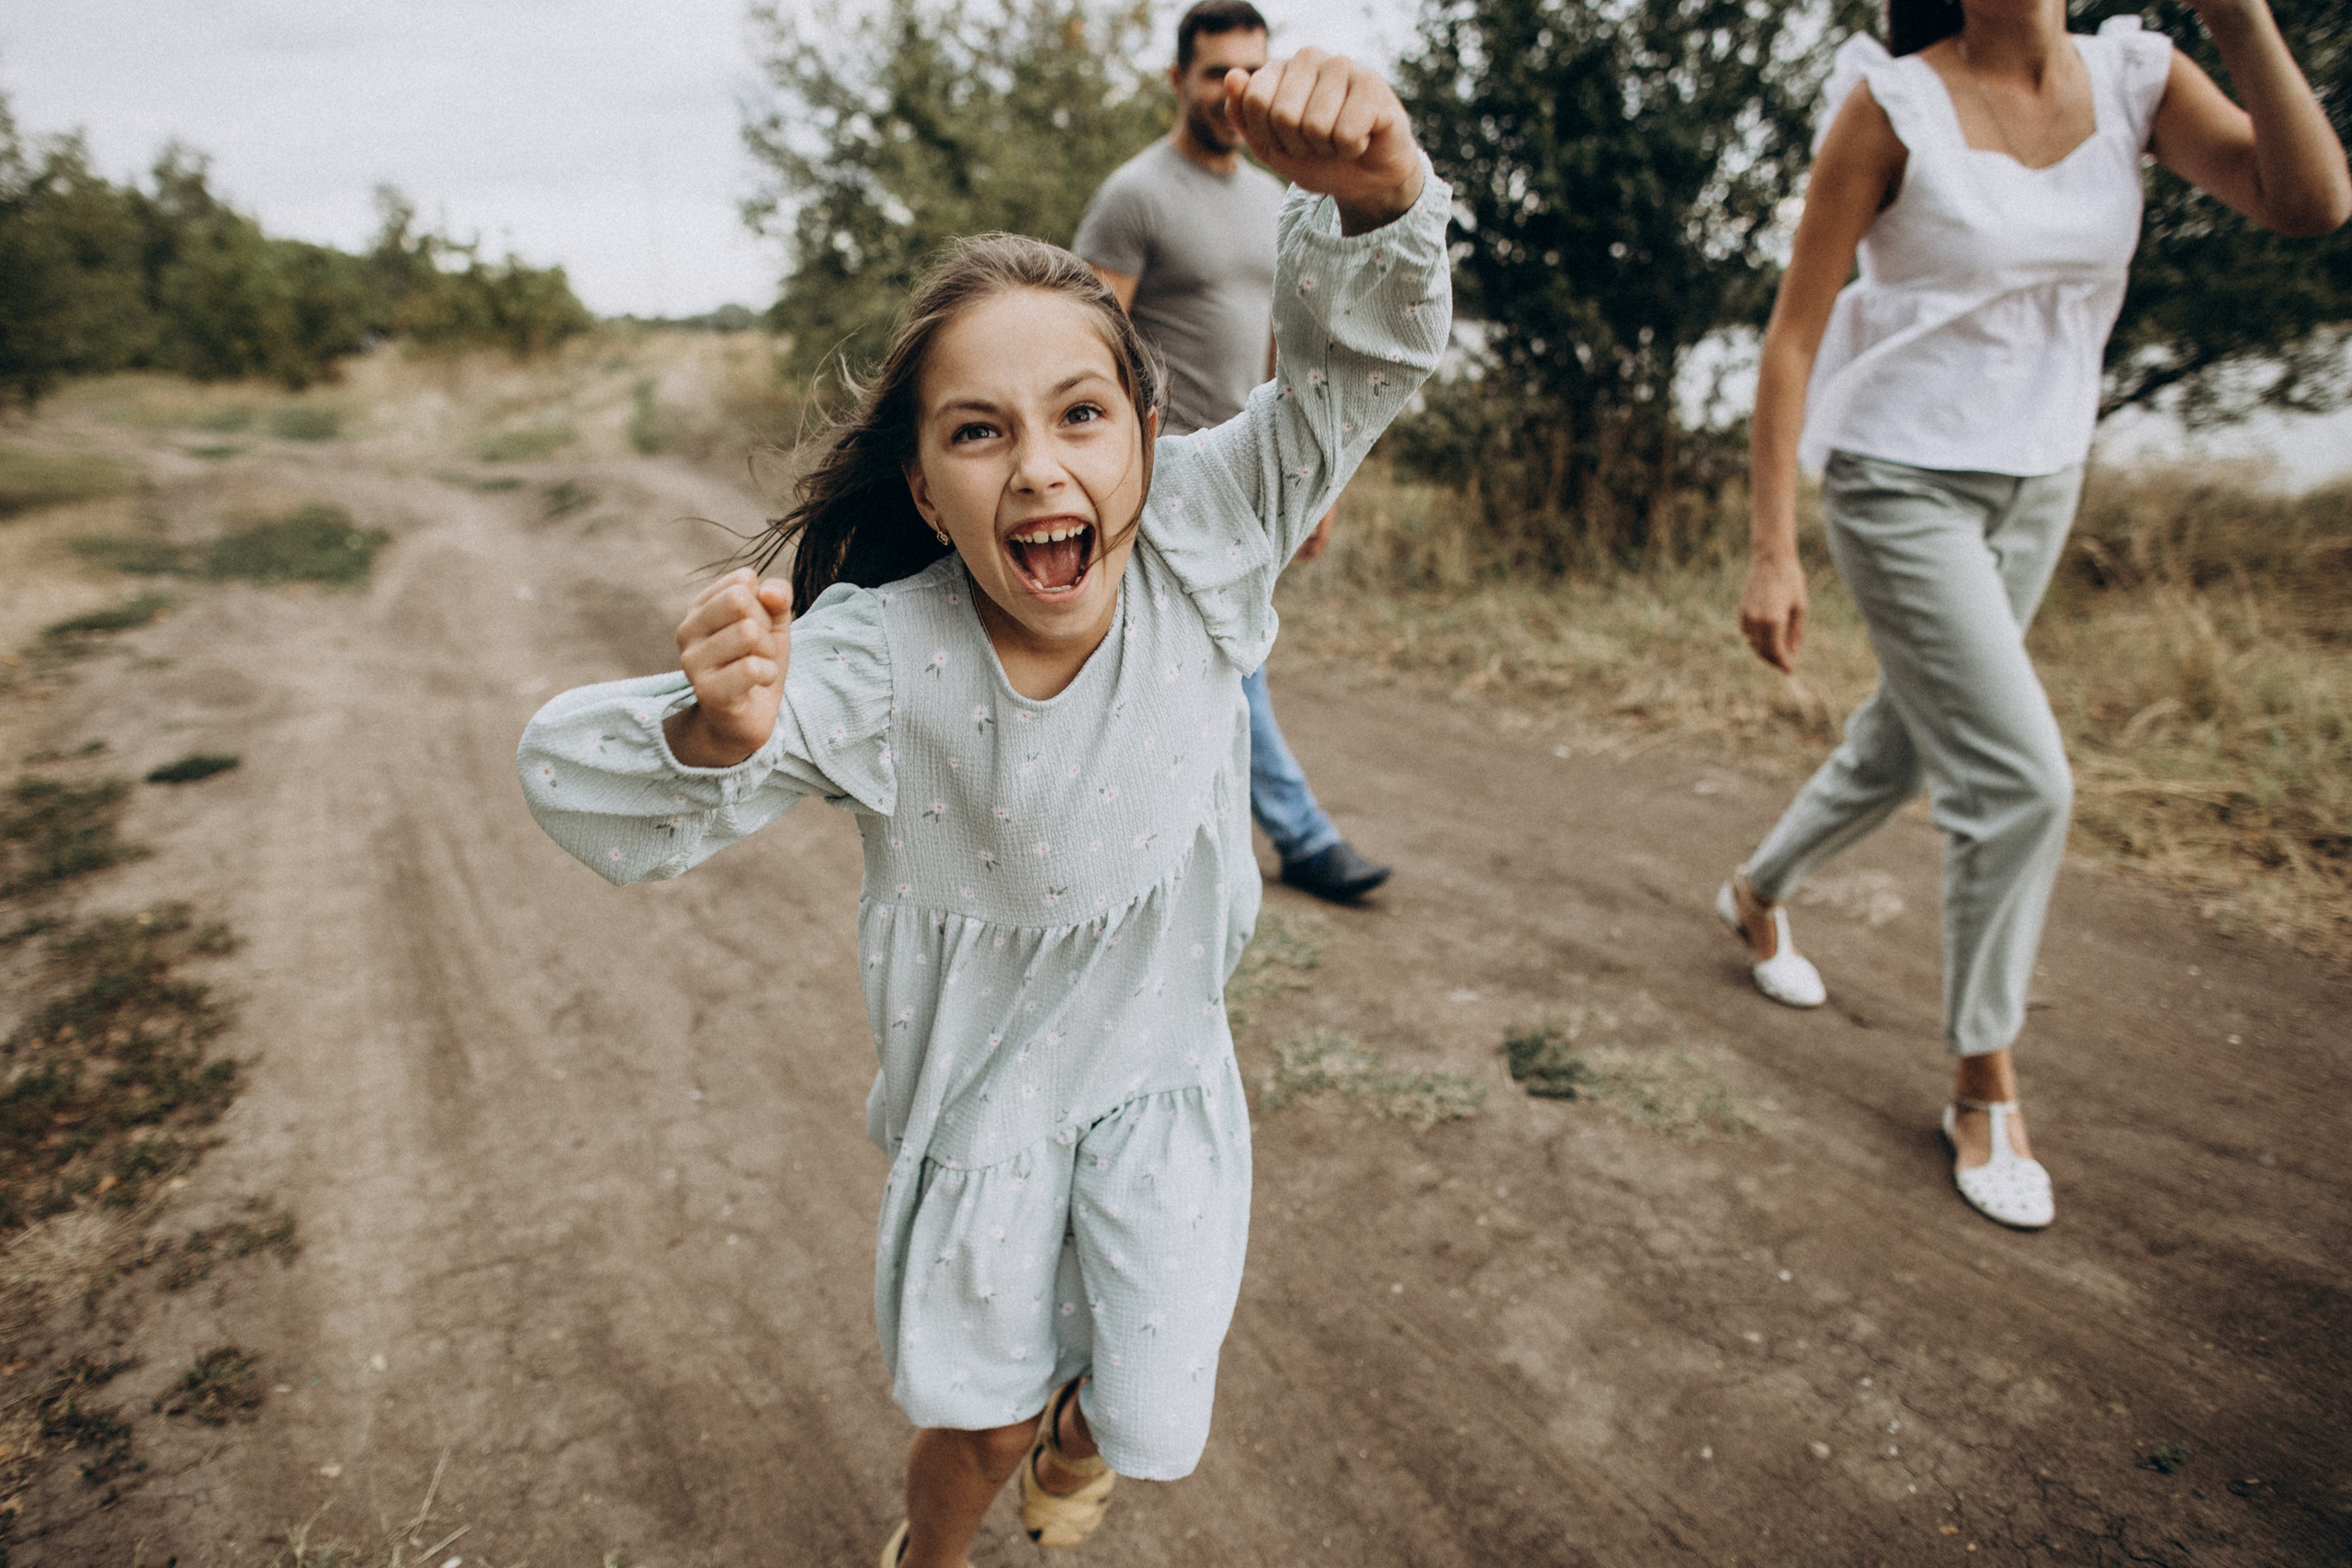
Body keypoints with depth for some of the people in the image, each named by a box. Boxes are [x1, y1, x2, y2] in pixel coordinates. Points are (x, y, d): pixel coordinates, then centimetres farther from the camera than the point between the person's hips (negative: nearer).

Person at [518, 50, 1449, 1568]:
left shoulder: (1199, 541, -20)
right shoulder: (874, 660, -28)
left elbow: (1362, 364, -19)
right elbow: (581, 787, -24)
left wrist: (1373, 192, -40)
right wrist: (710, 733, -47)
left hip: (1162, 1059, 2)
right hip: (982, 1082, -1)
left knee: (1152, 1415, 10)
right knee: (983, 1417, 15)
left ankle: (1081, 1425, 52)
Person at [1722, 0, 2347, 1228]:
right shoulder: (1894, 105, -10)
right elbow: (1793, 333, -12)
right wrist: (1771, 550, -17)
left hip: (2039, 486, 6)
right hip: (1903, 484, -5)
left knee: (1898, 754, 16)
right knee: (2020, 779, -12)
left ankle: (1756, 892, 45)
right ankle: (1983, 1090, 6)